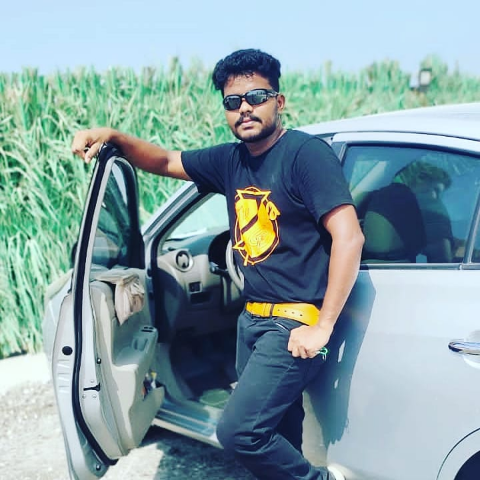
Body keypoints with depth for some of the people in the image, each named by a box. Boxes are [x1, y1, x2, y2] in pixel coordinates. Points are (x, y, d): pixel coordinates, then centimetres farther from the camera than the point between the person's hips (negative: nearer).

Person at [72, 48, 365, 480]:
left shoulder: (306, 153, -12)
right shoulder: (231, 160, 8)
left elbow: (349, 238, -19)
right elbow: (164, 162, 20)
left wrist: (322, 327, -20)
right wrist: (113, 136, 1)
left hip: (295, 323, -7)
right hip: (253, 318, 7)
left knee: (237, 431, -11)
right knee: (277, 432, 14)